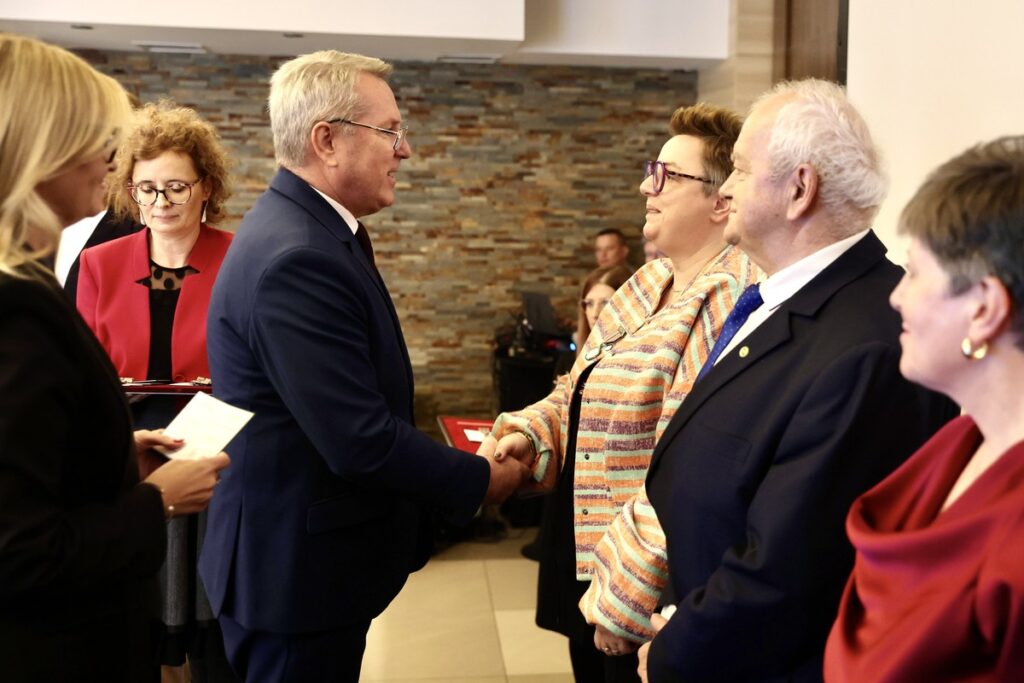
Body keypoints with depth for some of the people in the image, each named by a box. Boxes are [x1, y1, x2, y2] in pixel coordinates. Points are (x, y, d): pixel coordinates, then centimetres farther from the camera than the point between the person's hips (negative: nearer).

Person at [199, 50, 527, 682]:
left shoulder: (308, 229, 6)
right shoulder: (297, 258, -26)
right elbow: (362, 441, -27)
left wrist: (454, 458, 7)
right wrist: (481, 480, -13)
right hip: (298, 568, -9)